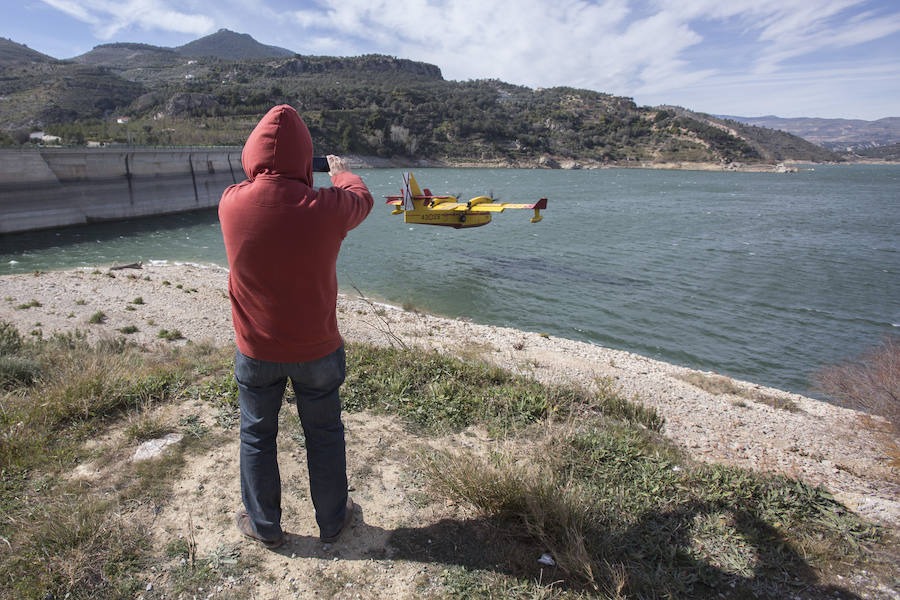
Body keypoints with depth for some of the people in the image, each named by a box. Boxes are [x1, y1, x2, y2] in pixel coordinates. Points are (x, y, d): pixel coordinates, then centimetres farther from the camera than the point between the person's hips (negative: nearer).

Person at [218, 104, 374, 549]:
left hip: (256, 350, 1)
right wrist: (342, 173, 25)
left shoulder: (231, 203, -15)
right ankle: (332, 520, 36)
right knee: (324, 434, 17)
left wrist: (260, 180, 30)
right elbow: (362, 199, 4)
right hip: (316, 349, -1)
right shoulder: (326, 207, -20)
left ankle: (264, 526, 37)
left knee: (257, 436, 20)